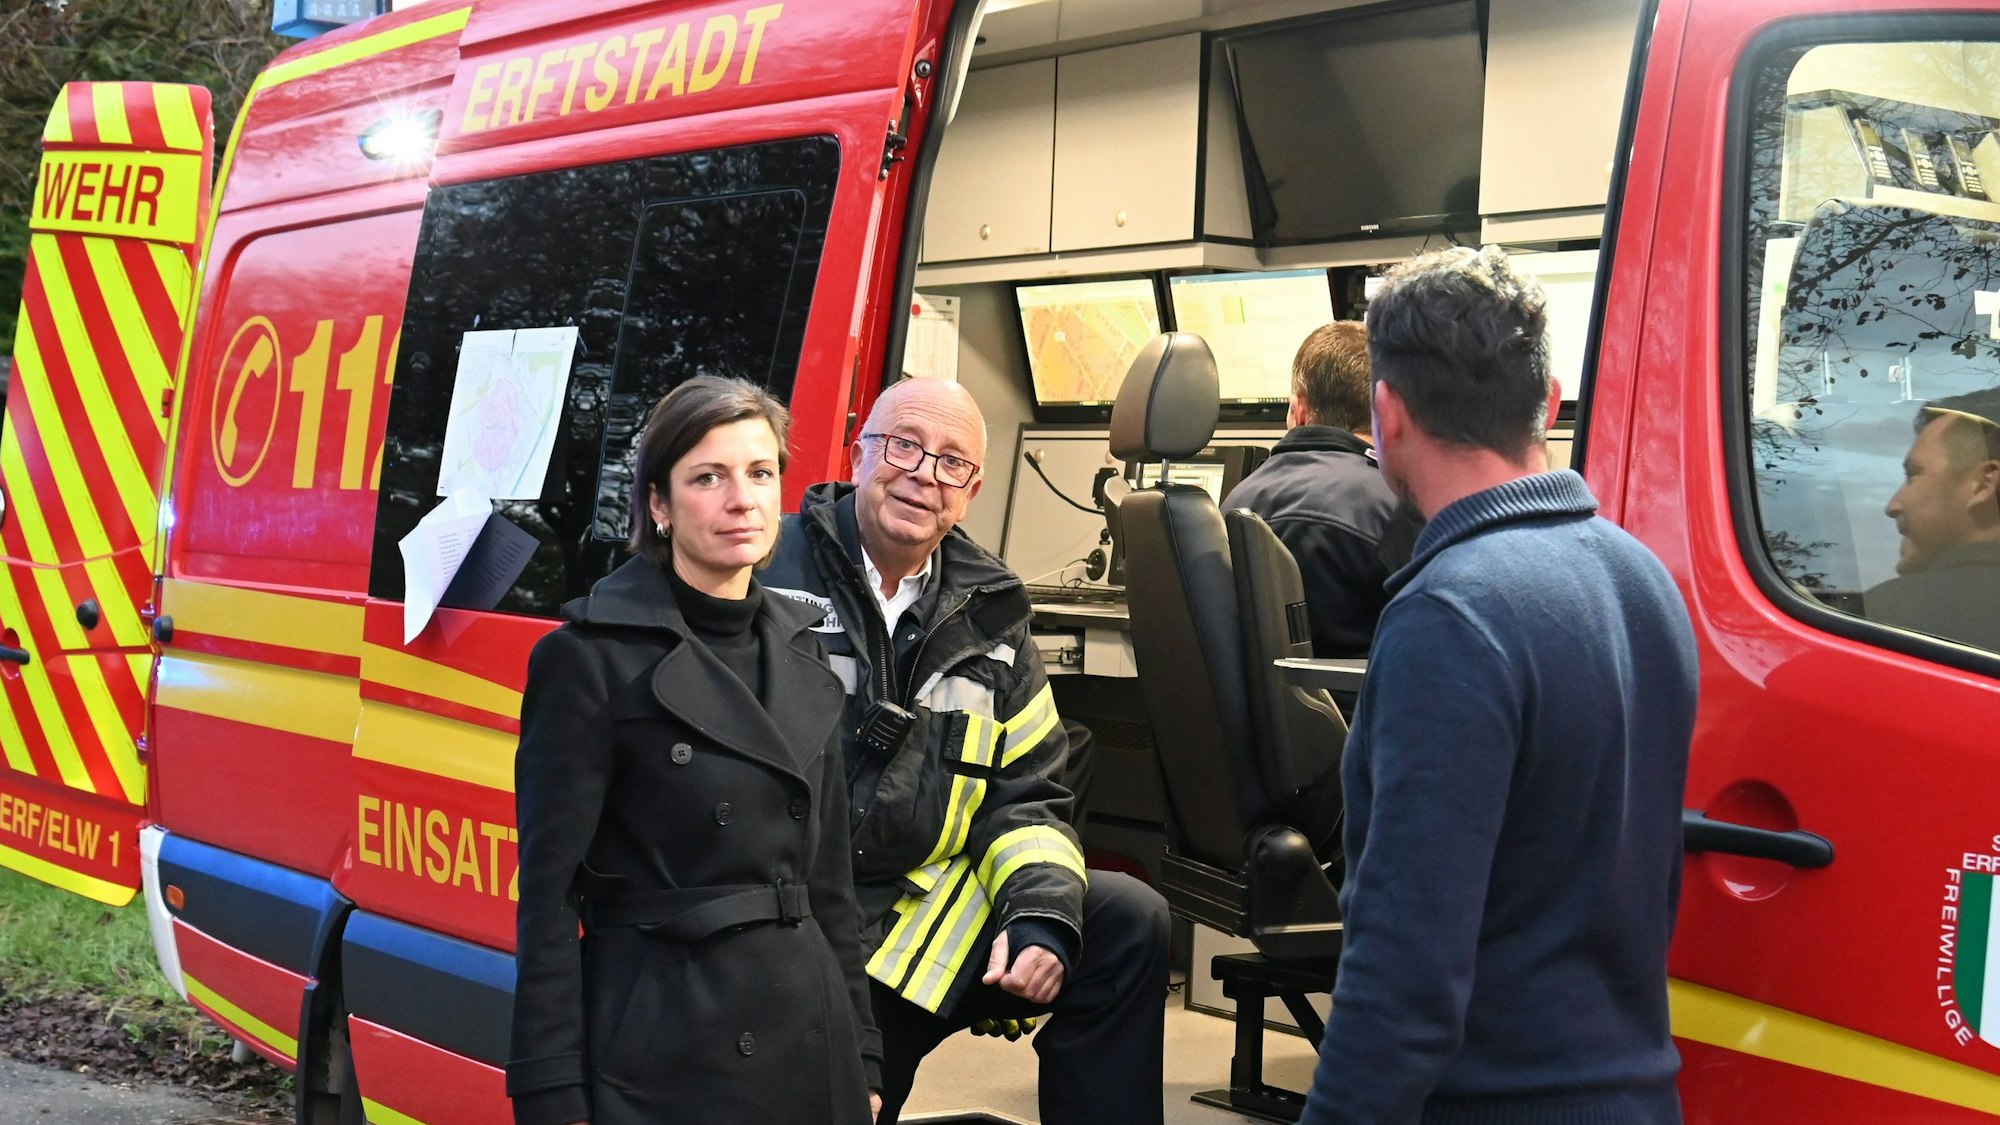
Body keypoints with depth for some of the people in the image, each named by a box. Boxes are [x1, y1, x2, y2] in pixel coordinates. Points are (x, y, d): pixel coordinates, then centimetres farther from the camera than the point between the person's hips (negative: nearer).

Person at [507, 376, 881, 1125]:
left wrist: (861, 1056, 12)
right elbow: (551, 894, -10)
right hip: (662, 1058, -6)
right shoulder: (592, 658, -9)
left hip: (806, 1039, 6)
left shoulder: (800, 656, 10)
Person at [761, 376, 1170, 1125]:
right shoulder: (769, 574, -4)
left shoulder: (988, 618, 12)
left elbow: (1027, 795, 15)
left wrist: (1041, 913, -5)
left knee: (1128, 921, -7)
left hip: (925, 920, 5)